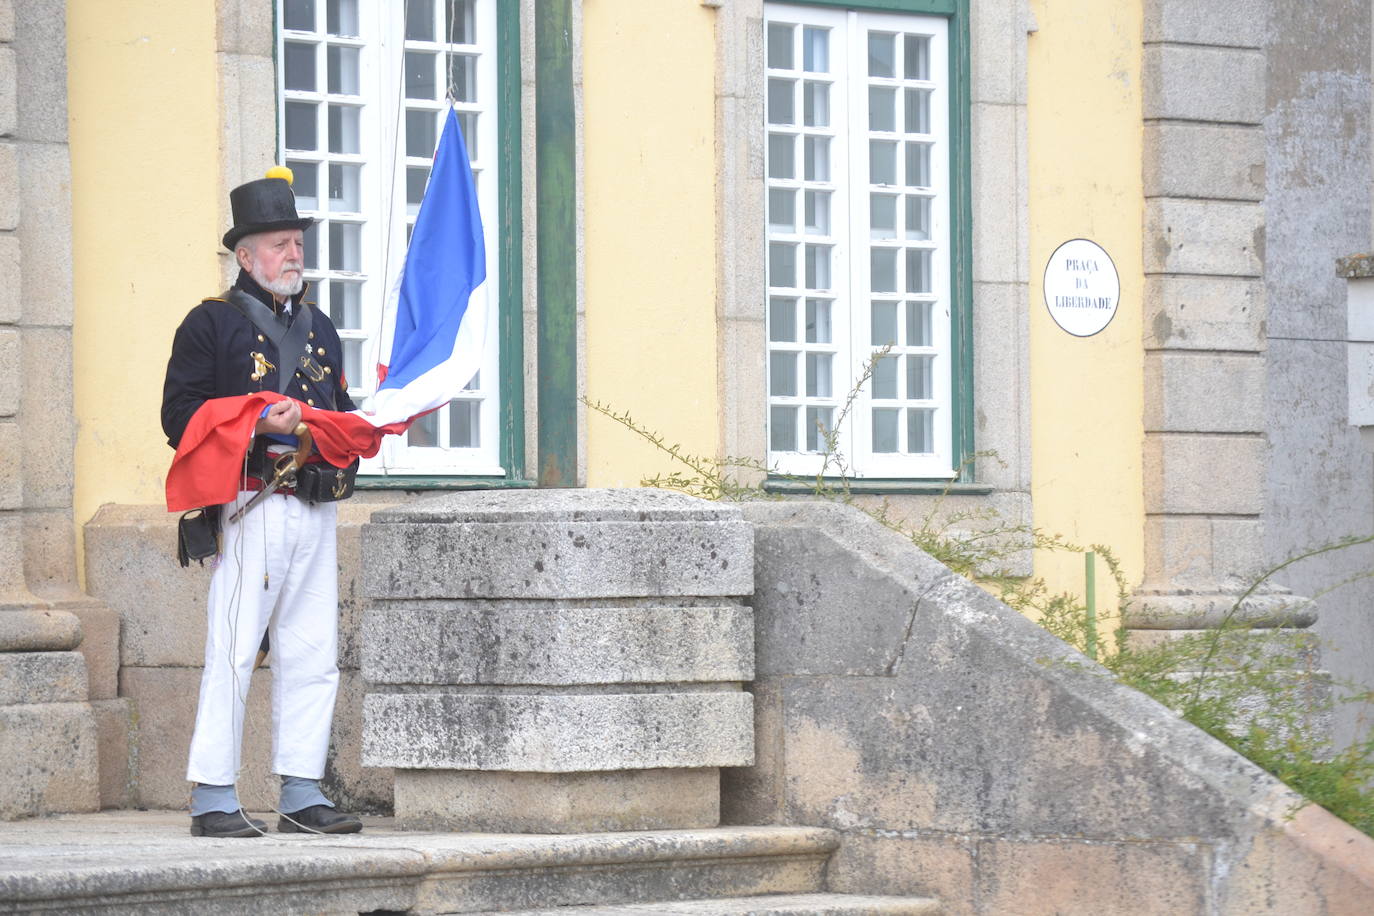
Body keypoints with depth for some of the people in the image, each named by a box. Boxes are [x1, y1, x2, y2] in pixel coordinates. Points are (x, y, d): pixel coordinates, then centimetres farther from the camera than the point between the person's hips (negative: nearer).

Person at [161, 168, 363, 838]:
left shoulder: (318, 328, 23)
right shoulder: (211, 323, 2)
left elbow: (339, 410, 29)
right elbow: (180, 417, -6)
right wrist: (260, 424, -17)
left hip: (315, 507, 7)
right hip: (250, 507, -7)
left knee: (313, 655, 4)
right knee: (233, 651, -8)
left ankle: (302, 795, 9)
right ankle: (213, 799, -5)